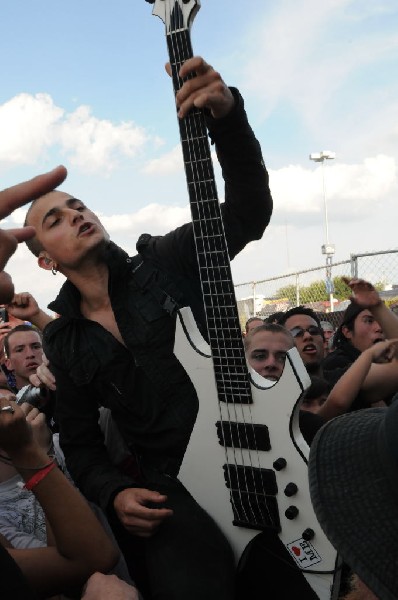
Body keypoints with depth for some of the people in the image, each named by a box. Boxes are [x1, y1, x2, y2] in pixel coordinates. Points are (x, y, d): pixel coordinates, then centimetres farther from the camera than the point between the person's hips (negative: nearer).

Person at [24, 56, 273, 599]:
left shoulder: (166, 262, 3)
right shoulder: (66, 344, 9)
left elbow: (250, 209, -9)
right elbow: (79, 443, 15)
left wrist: (227, 115, -23)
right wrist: (113, 494, -5)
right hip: (167, 486, 0)